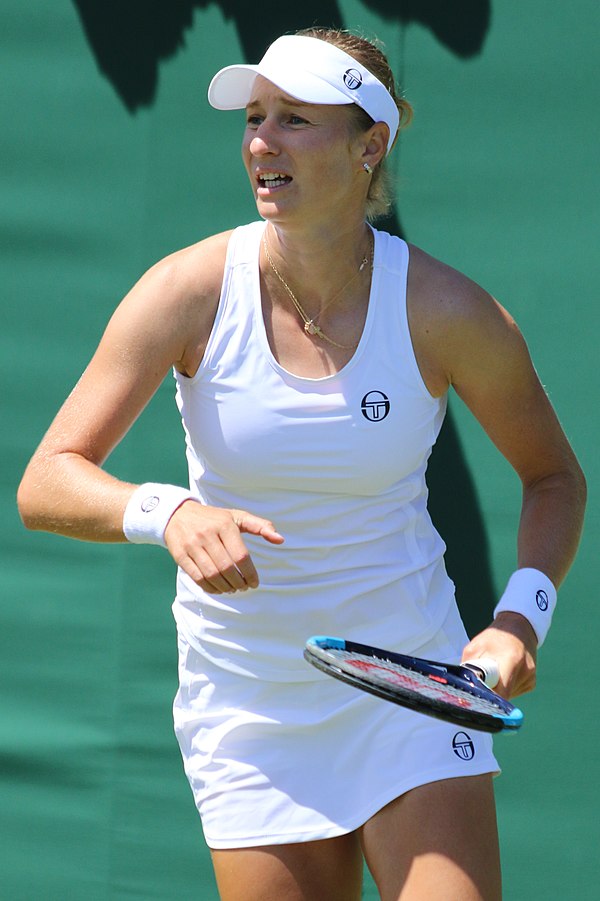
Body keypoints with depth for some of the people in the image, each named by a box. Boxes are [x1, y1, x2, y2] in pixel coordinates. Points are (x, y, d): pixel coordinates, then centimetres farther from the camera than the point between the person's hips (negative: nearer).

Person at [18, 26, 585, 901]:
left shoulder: (447, 311, -10)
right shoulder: (191, 290, -11)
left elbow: (553, 477, 7)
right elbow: (46, 484, -16)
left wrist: (520, 617, -10)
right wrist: (170, 514, -35)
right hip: (246, 709, 1)